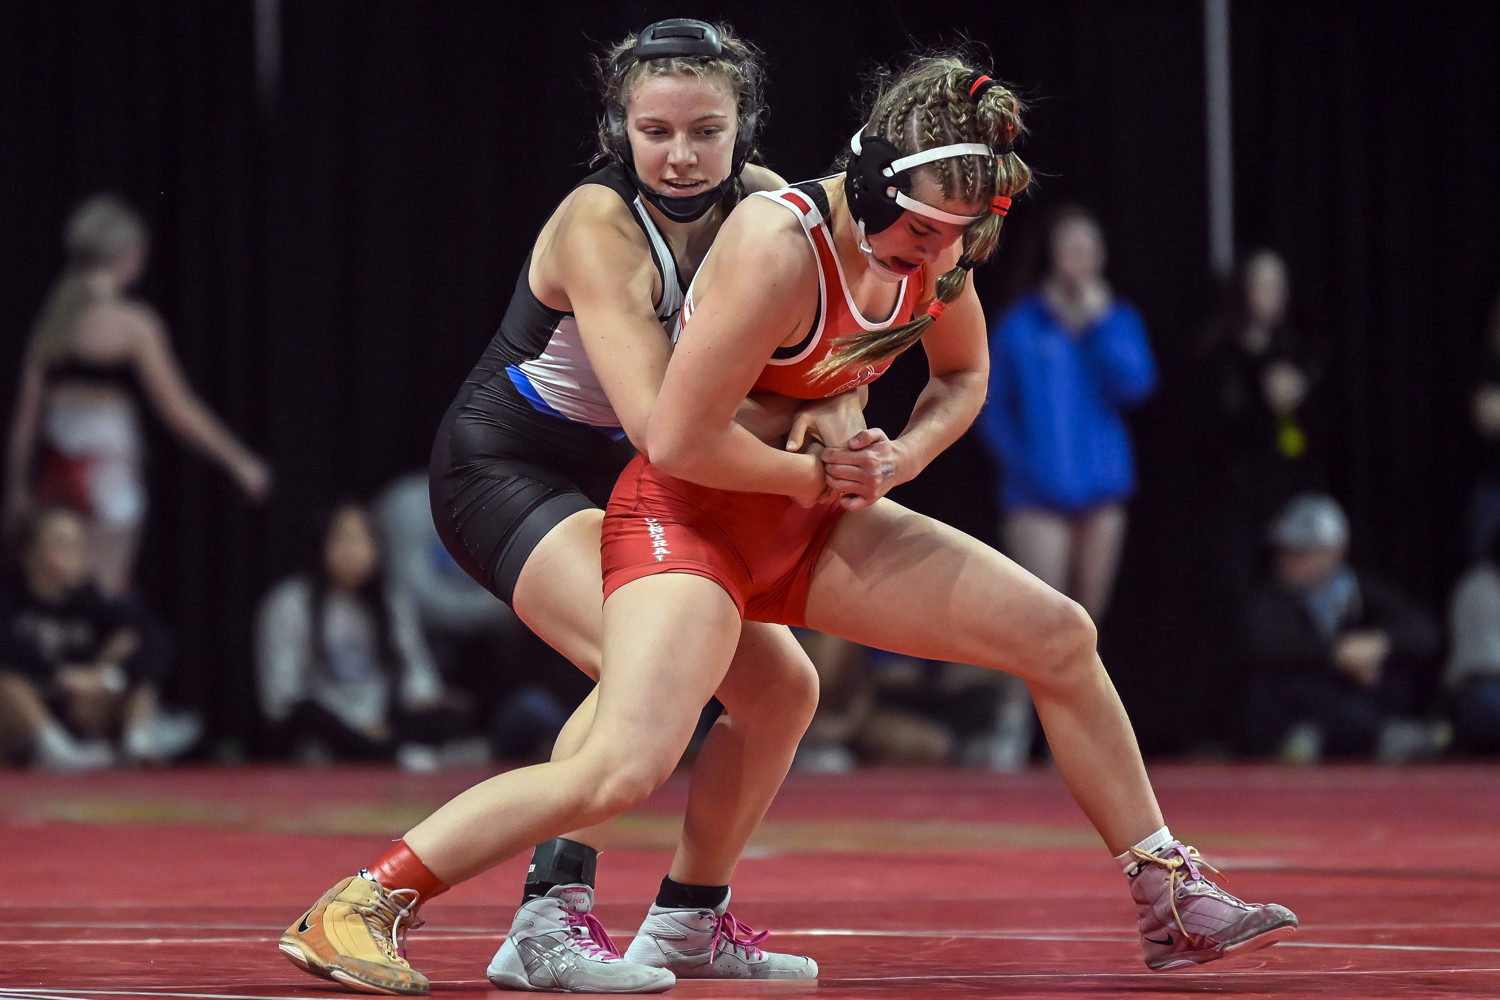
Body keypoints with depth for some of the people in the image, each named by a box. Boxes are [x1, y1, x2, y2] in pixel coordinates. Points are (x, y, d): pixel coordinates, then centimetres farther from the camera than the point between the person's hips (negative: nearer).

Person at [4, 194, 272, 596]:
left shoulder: (52, 315, 8)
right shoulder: (132, 322, -8)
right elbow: (178, 410, -7)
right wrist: (240, 461, 1)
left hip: (56, 470, 6)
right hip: (107, 470, -6)